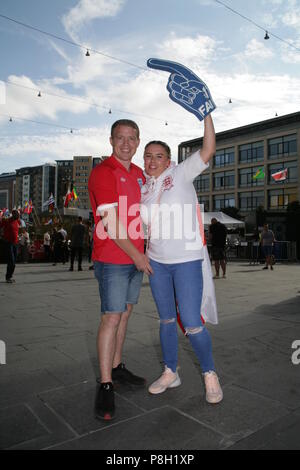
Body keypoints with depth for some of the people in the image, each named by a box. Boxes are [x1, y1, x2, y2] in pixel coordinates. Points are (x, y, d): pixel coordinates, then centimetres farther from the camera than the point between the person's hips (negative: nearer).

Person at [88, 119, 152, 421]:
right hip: (113, 260, -8)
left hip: (136, 258, 8)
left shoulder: (139, 173, 14)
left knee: (124, 313, 15)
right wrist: (136, 256, -13)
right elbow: (111, 224, -17)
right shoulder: (102, 172, -11)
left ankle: (117, 367, 30)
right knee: (111, 317, -5)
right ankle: (105, 385, 7)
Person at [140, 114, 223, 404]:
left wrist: (206, 114, -17)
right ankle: (170, 373, 30)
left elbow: (208, 150, -16)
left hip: (187, 260, -5)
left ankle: (210, 374, 19)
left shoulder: (181, 174, -4)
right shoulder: (143, 188, 9)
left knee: (192, 324, -5)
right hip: (156, 261, 5)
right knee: (166, 320, 14)